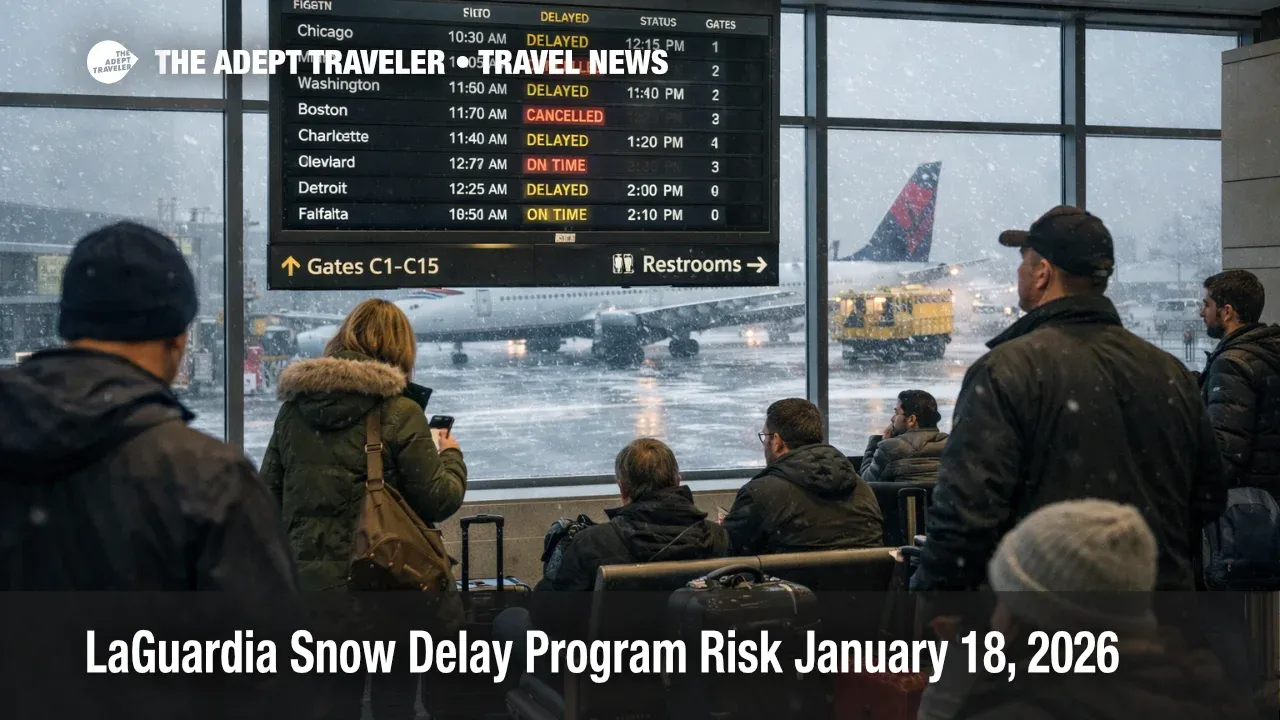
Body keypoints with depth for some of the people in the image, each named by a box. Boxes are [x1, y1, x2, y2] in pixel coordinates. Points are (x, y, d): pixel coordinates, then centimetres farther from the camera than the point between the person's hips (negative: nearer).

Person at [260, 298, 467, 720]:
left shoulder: (293, 409, 4)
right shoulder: (399, 412, -11)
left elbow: (269, 496, 10)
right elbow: (438, 501, -8)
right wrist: (451, 455, 10)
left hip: (310, 585, 5)